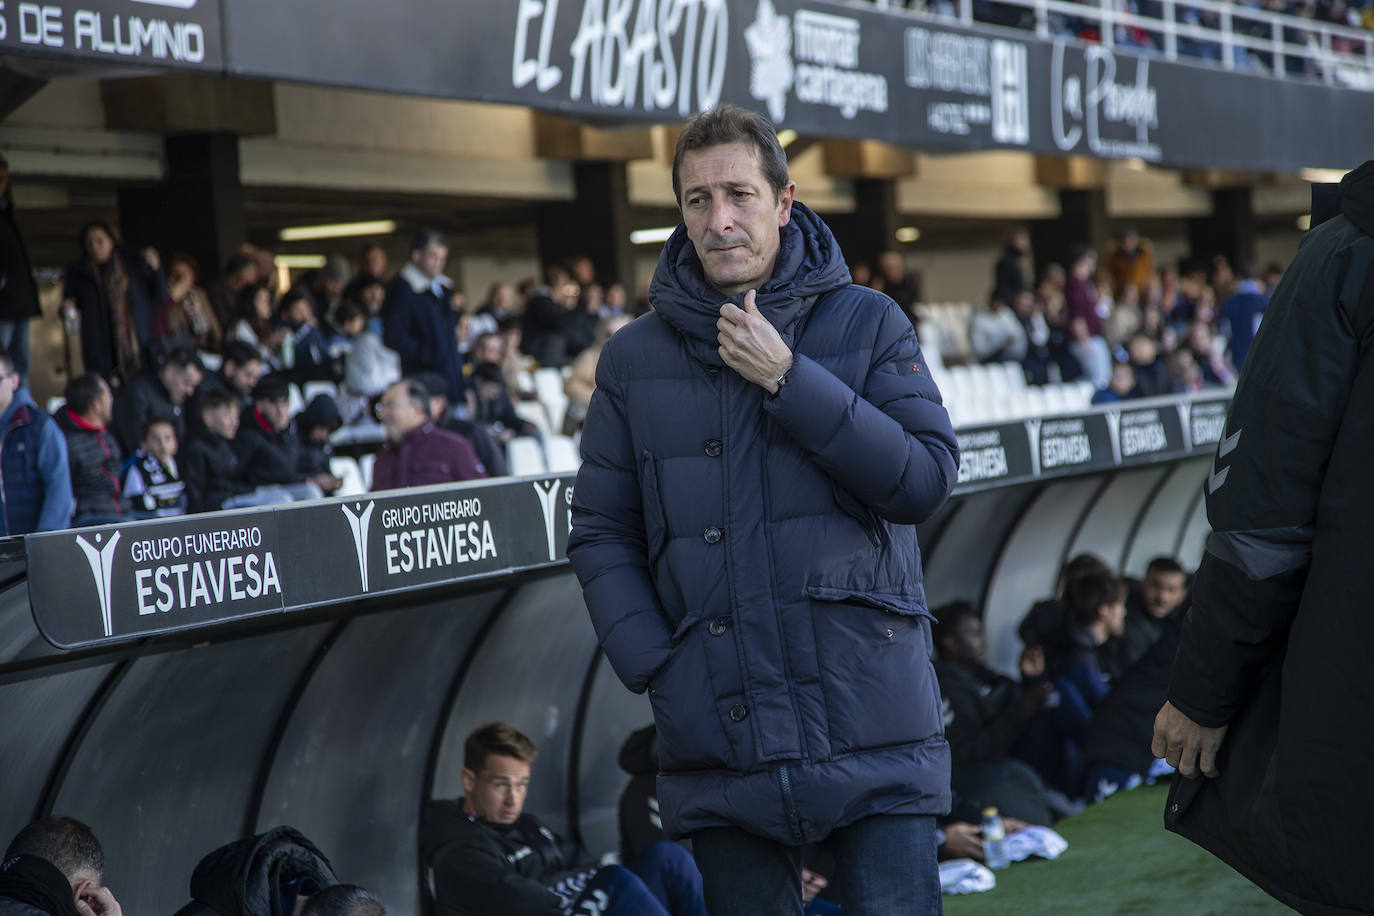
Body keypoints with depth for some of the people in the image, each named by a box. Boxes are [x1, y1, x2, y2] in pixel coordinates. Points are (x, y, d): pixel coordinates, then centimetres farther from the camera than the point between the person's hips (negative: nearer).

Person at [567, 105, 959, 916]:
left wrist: (789, 383, -12)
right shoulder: (635, 360, 8)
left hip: (871, 722, -2)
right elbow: (600, 535, 9)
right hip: (721, 741, 2)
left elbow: (928, 480, -6)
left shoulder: (868, 323, 4)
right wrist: (656, 669, -5)